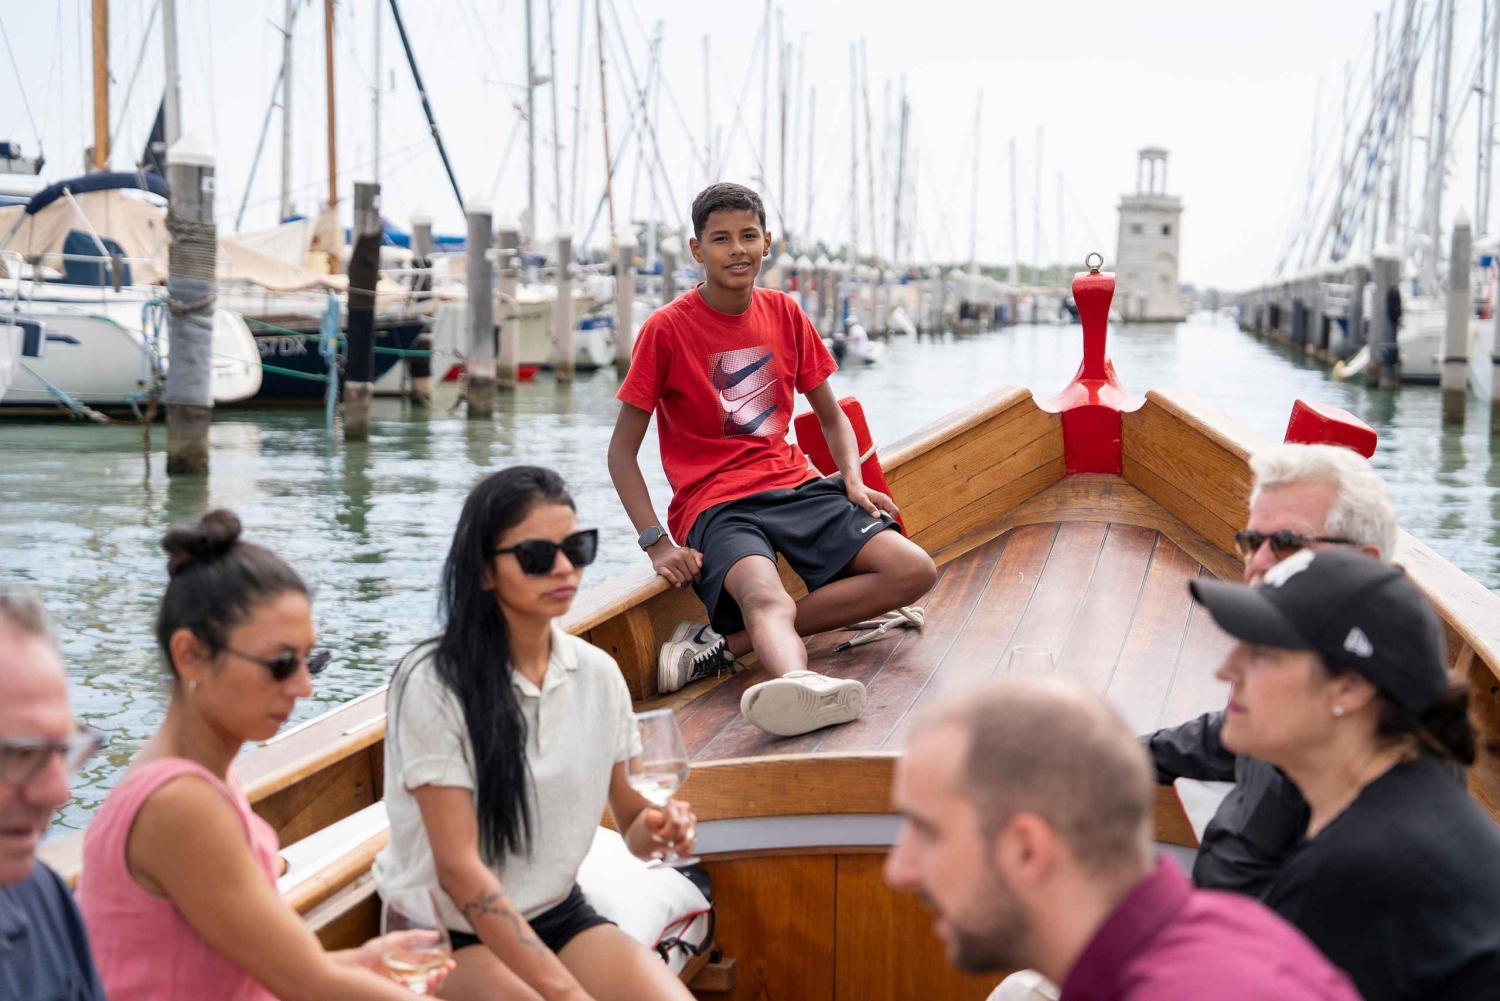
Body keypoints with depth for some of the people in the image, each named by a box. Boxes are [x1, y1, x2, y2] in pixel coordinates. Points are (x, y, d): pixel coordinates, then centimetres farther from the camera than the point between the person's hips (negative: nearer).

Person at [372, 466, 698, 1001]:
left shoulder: (598, 672, -1)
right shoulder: (433, 682, -18)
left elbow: (629, 823, 10)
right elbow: (458, 867, -21)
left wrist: (655, 828, -14)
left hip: (560, 914, 5)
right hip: (448, 932, -5)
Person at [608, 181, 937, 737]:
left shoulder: (784, 313, 10)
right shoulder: (666, 329, -3)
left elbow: (832, 417, 20)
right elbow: (621, 451, -2)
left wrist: (852, 481, -1)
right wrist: (656, 542, -15)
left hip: (796, 485, 6)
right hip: (715, 504, -5)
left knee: (915, 570, -14)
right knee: (767, 598, -36)